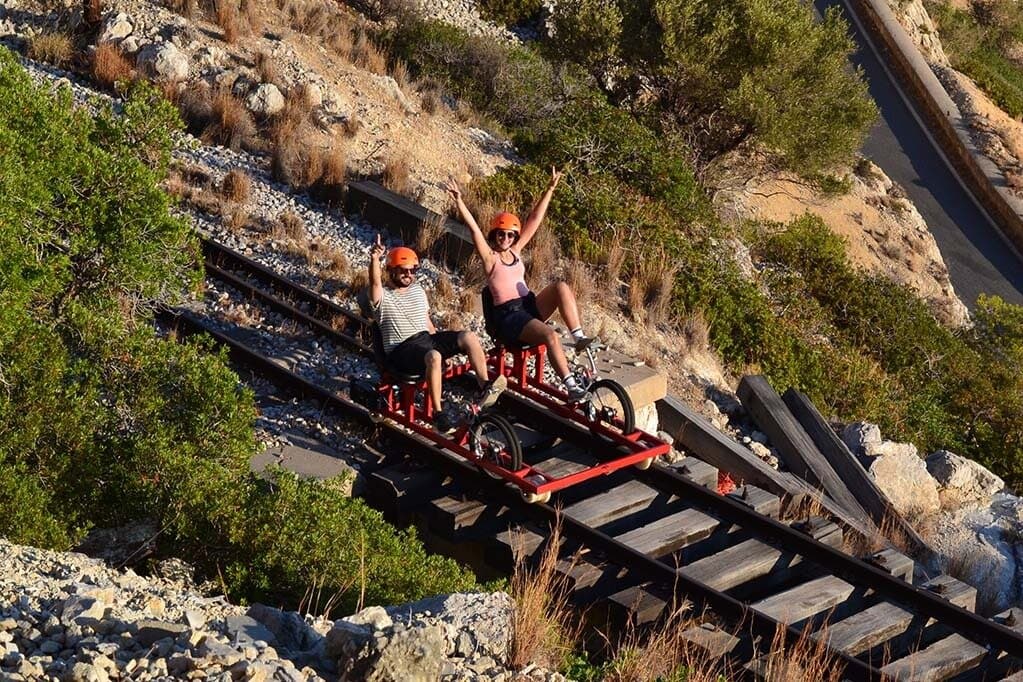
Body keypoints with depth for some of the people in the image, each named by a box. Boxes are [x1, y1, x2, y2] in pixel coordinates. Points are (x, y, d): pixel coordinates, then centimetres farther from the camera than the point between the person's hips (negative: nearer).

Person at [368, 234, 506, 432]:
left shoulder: (417, 289, 19)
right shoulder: (383, 297, -3)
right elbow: (375, 283, -26)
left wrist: (443, 345, 21)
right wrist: (375, 260, -46)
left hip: (426, 338, 7)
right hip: (401, 351, -7)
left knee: (469, 337, -15)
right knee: (433, 356, -39)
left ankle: (485, 388, -16)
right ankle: (438, 413, -36)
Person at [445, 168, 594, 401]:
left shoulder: (515, 250, 14)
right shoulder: (490, 257, -2)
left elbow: (535, 220, 13)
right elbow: (474, 229, -16)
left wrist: (550, 189, 10)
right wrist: (459, 201, -28)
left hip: (531, 306, 6)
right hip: (508, 315, -6)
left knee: (561, 287, -21)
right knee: (550, 335, -31)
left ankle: (579, 337, -23)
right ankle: (571, 386, -32)